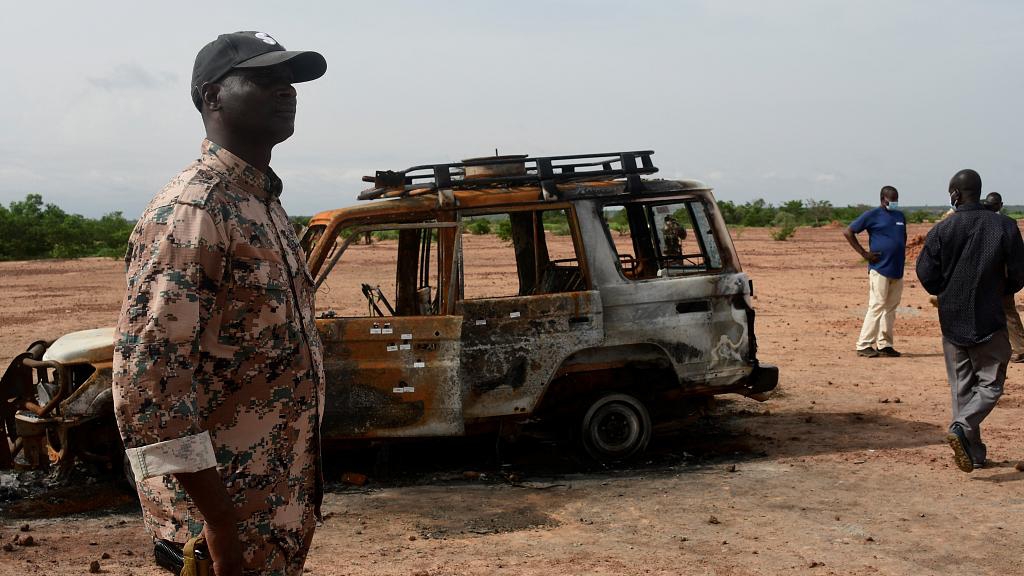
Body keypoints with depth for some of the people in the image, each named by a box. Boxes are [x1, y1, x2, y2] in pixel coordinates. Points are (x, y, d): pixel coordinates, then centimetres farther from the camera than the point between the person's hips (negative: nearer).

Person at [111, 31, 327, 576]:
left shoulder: (261, 203, 11)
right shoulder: (191, 211, -19)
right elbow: (145, 375, -25)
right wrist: (219, 522, -24)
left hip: (279, 502, 9)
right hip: (234, 516, -9)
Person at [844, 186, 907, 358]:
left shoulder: (900, 216, 17)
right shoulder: (873, 215, -3)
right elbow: (848, 232, -4)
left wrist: (902, 253, 14)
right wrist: (864, 254, -8)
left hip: (897, 270, 7)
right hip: (880, 269, -7)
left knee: (891, 308, 8)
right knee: (877, 306, -9)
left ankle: (884, 344, 15)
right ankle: (864, 345, -6)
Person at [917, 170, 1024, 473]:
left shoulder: (941, 230, -5)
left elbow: (926, 275, -5)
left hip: (951, 320, 2)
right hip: (989, 321, -2)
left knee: (961, 387, 11)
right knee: (990, 384, 7)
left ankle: (973, 453, 14)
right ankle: (962, 427, -18)